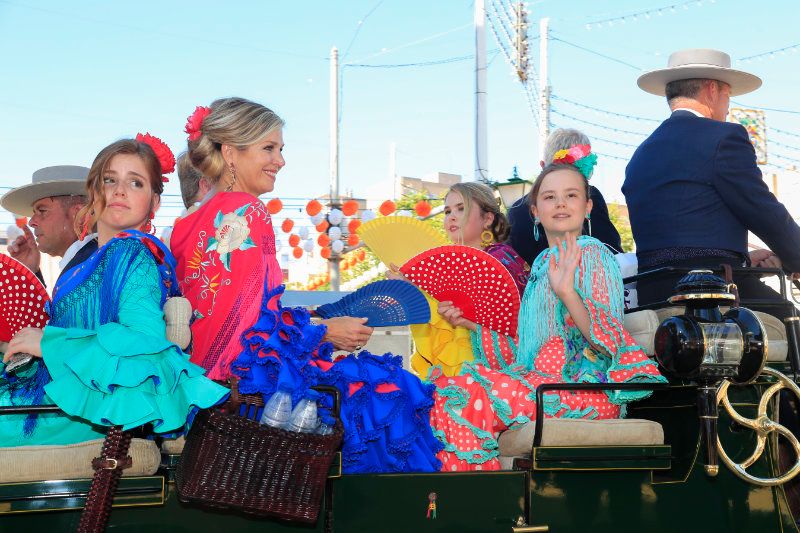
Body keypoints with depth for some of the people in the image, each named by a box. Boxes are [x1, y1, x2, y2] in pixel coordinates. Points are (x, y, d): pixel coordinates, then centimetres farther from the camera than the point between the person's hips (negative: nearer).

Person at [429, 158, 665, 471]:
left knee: (466, 394, -25)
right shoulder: (542, 263, 21)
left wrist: (566, 292, -29)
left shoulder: (591, 254, -2)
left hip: (586, 385, -8)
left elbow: (609, 339, -15)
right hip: (539, 381, 8)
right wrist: (473, 323, 12)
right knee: (446, 385, -12)